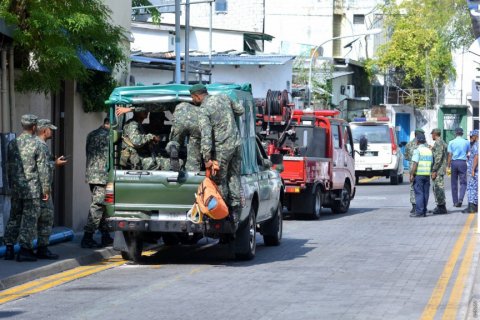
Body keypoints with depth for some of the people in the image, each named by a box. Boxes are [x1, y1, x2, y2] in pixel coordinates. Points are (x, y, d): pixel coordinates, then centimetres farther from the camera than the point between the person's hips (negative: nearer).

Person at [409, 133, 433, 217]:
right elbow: (431, 163, 14)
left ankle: (419, 211, -8)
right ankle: (424, 211, 9)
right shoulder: (429, 150, 11)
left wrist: (411, 174, -13)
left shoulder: (417, 150, -9)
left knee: (418, 193, -5)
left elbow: (415, 164, -15)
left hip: (418, 174, -6)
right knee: (425, 193, 7)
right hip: (427, 174, 6)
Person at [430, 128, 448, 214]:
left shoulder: (438, 143, -14)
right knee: (437, 188, 14)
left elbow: (438, 158, -21)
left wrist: (434, 171, -20)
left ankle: (441, 207, -7)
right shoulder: (442, 143, 18)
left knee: (438, 188, -8)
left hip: (438, 169, -11)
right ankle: (440, 206, 17)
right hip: (441, 169, 11)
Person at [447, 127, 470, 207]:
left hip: (454, 162, 1)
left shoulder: (451, 142, 0)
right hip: (463, 162, -1)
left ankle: (455, 201, 10)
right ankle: (460, 199, -18)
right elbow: (468, 152, 12)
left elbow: (450, 155, -2)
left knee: (454, 183, 9)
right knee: (463, 182, 2)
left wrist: (448, 165, 1)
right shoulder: (466, 142, 1)